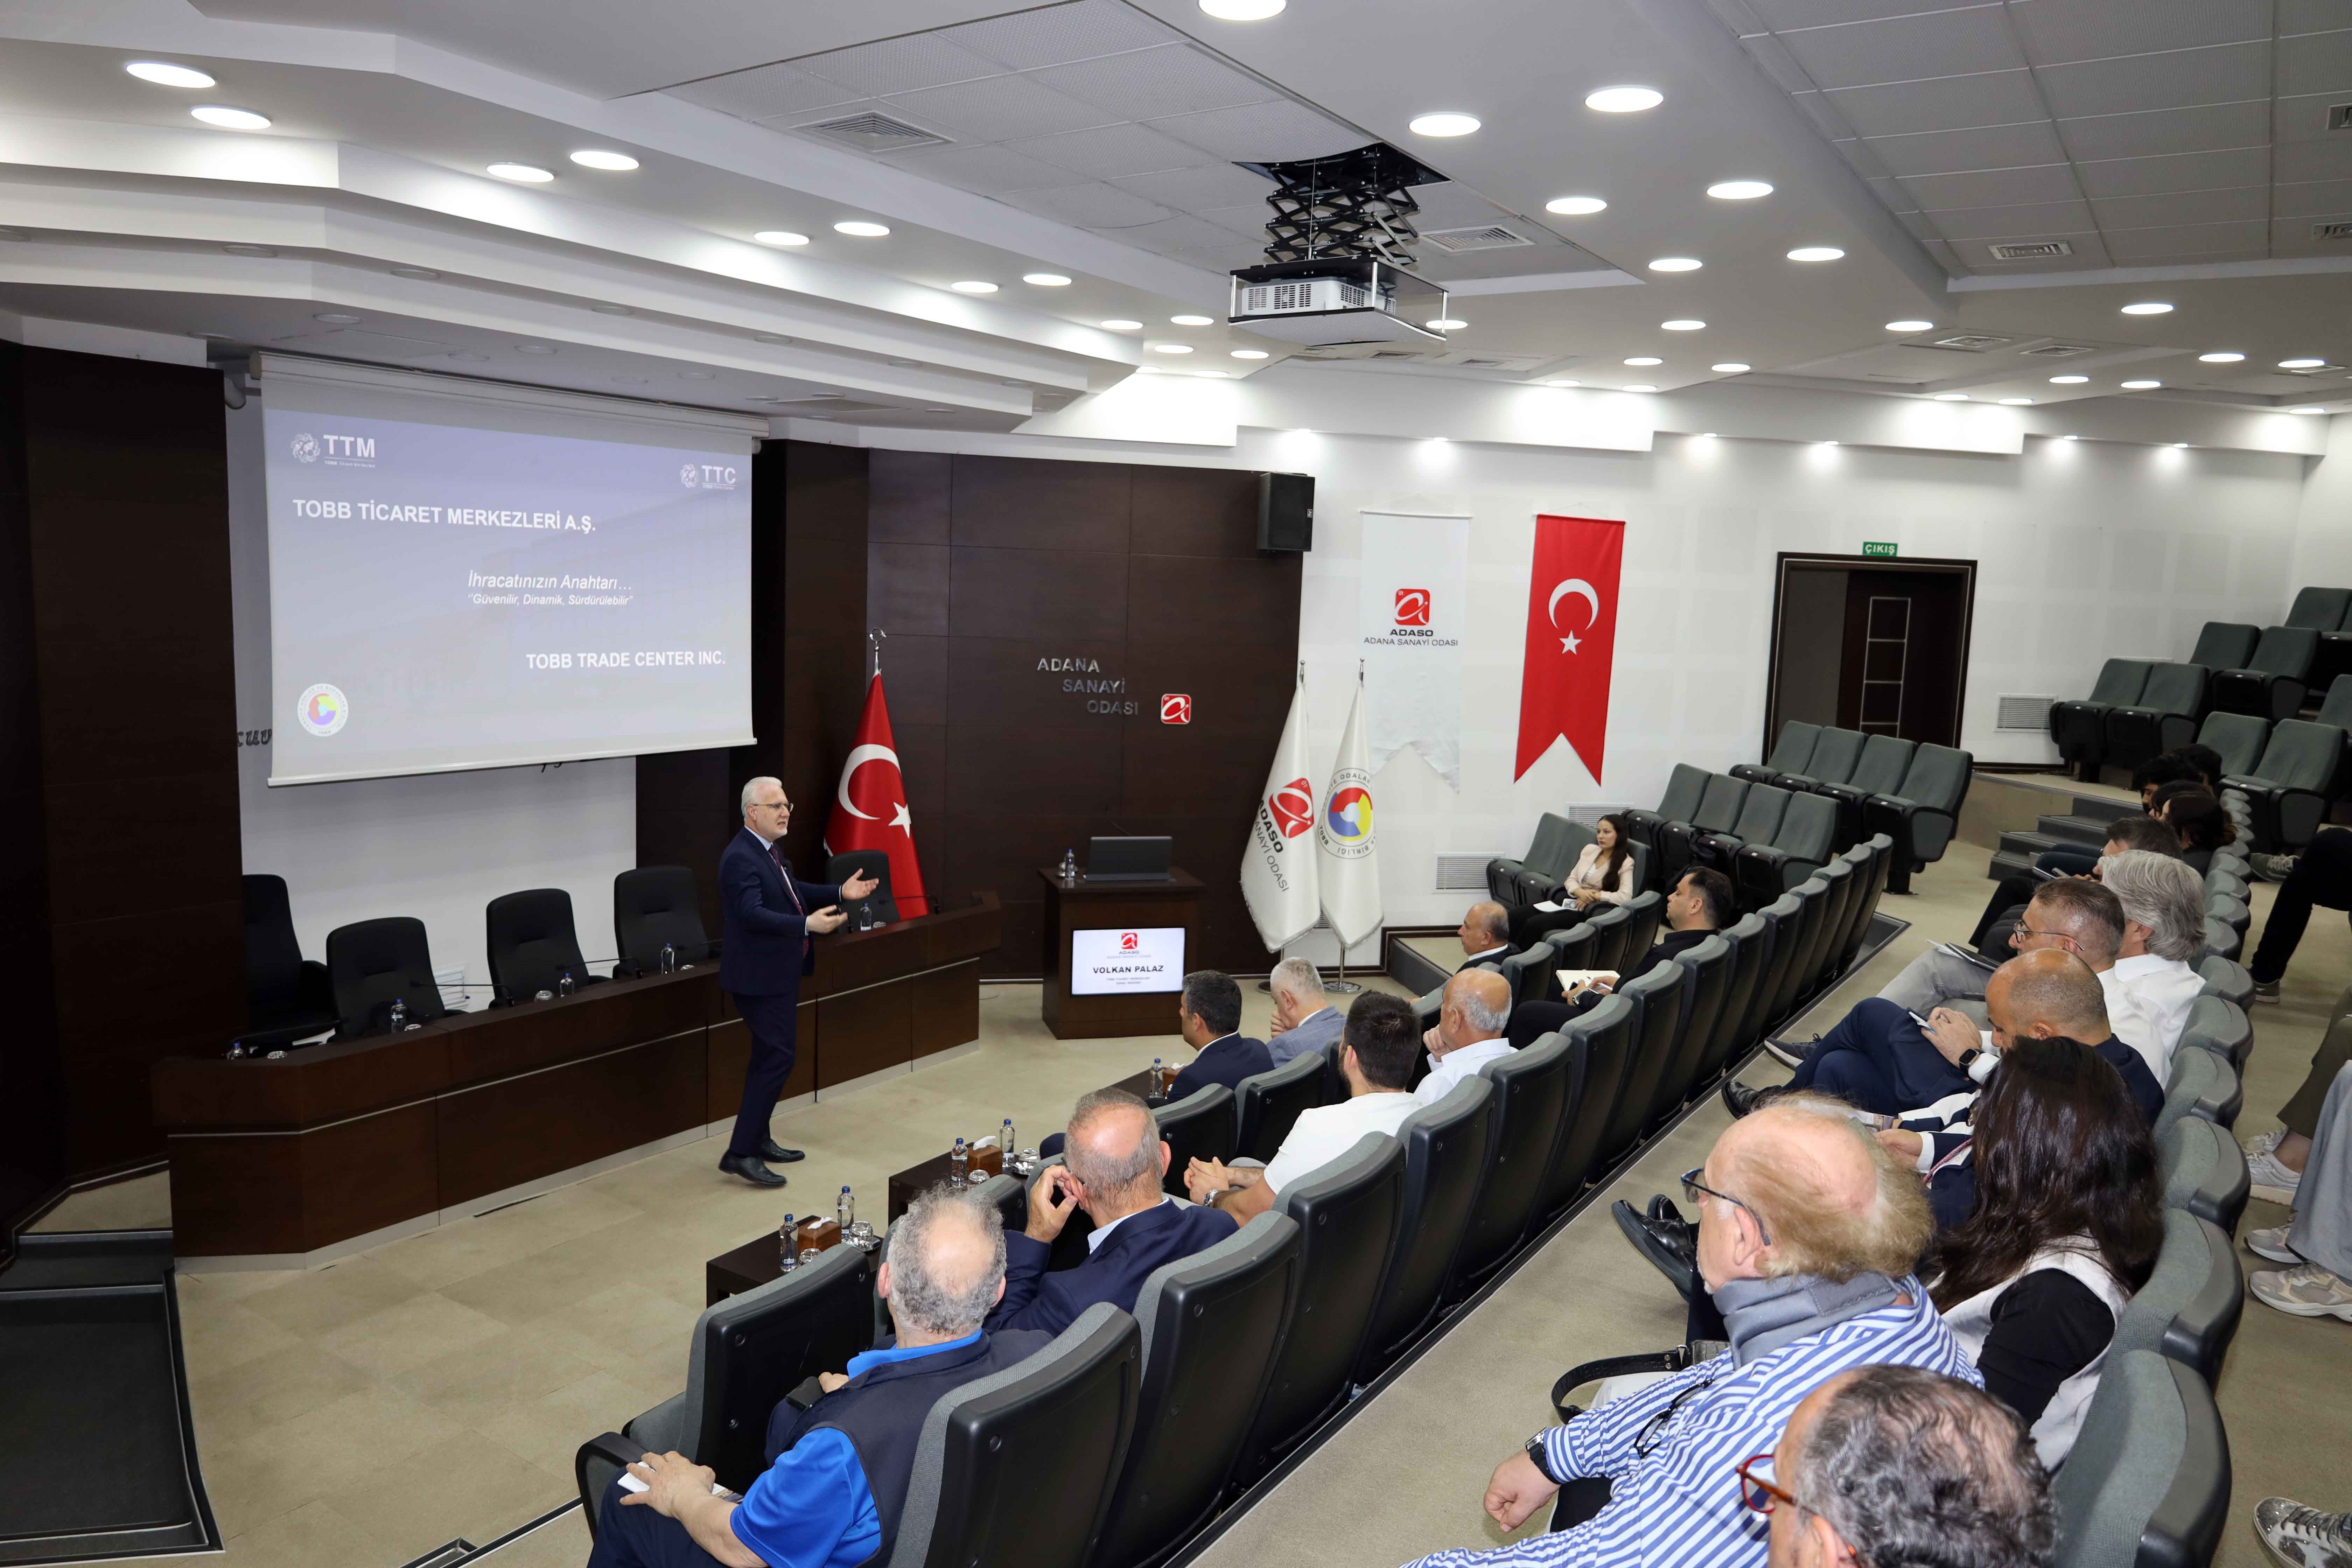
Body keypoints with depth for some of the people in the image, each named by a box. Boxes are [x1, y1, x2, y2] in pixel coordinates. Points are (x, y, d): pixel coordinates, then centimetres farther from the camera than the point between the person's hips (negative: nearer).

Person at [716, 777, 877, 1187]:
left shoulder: (769, 850, 10)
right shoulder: (741, 858, -22)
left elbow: (790, 891, 24)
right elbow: (752, 914, -33)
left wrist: (839, 893, 16)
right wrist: (807, 925, -42)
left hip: (779, 972, 10)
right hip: (760, 976, -10)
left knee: (768, 1057, 18)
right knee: (777, 1059, -10)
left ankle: (757, 1139, 31)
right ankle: (739, 1153, -4)